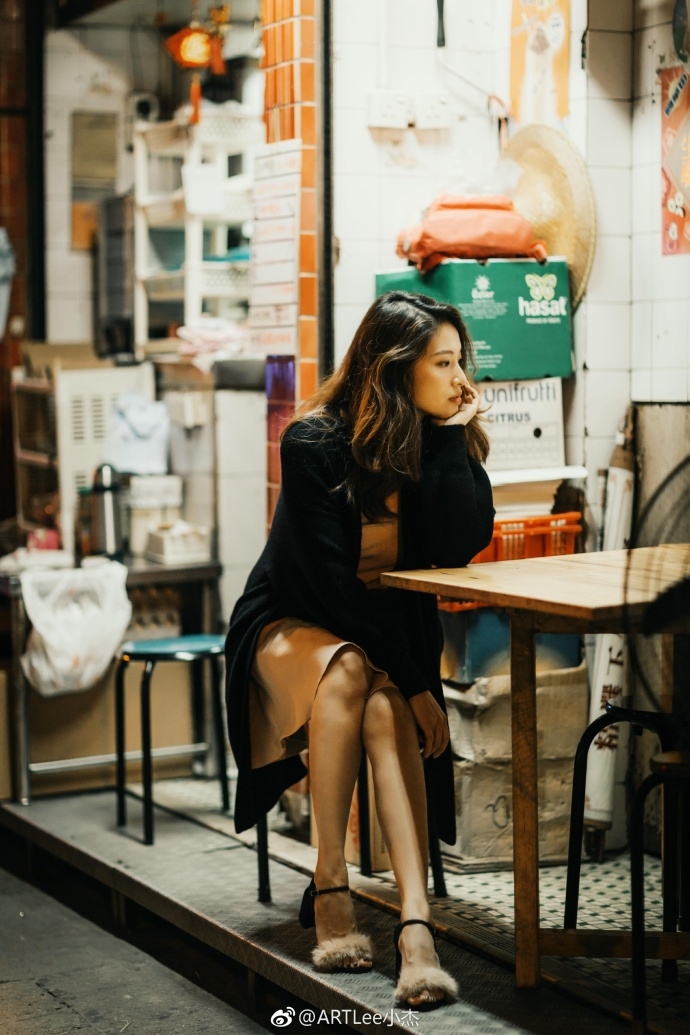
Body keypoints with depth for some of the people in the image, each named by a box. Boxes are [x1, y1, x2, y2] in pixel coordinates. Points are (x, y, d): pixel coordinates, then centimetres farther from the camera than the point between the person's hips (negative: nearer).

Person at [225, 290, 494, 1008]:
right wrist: (414, 682, -24)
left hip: (389, 632, 3)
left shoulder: (440, 439, -4)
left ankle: (415, 923, -44)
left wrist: (452, 436, -20)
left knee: (386, 710, -31)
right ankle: (329, 890, -29)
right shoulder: (314, 444, -19)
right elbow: (332, 581, -22)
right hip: (292, 626, -3)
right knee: (348, 670, -37)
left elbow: (460, 547, -19)